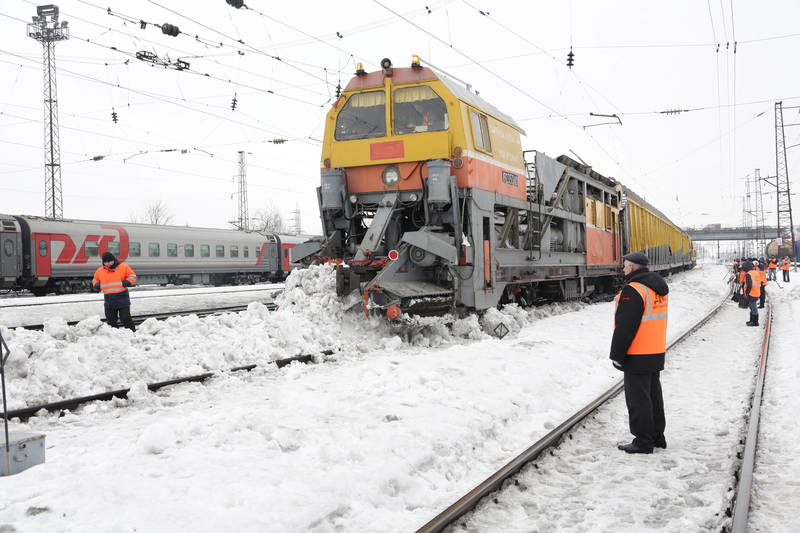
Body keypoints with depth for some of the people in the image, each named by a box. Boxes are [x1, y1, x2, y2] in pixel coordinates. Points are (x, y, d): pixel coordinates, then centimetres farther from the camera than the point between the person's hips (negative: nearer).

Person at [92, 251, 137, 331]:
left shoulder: (123, 267, -1)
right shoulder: (100, 271, 8)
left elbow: (132, 276, 4)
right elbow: (95, 280, 23)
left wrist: (128, 282, -15)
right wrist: (96, 285, 1)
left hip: (122, 299, -4)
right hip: (109, 301, 4)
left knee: (126, 318, -3)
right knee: (111, 321, 9)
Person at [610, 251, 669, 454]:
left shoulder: (633, 290, -20)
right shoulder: (658, 287, 11)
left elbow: (624, 326, -21)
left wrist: (616, 354, -15)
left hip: (638, 355, -9)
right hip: (657, 353, 9)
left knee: (638, 399, -1)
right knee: (654, 395, 17)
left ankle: (643, 441, 4)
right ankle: (657, 436, 26)